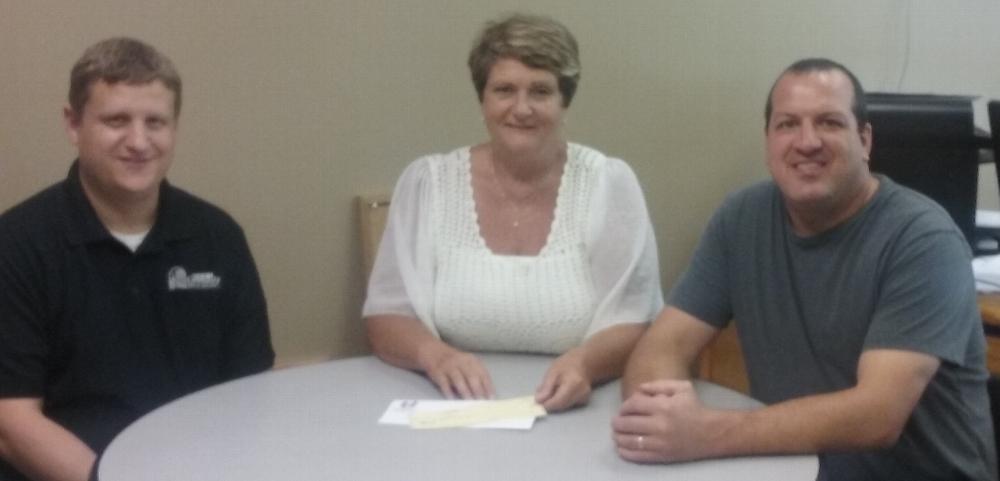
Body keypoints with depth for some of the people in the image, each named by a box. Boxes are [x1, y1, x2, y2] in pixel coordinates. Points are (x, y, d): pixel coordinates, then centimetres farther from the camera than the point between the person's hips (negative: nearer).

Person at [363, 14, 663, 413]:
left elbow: (634, 325, -4)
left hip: (575, 414, 0)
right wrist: (434, 354, -21)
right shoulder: (426, 182, 2)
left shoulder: (610, 184, -1)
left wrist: (584, 363, -26)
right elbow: (386, 314, 1)